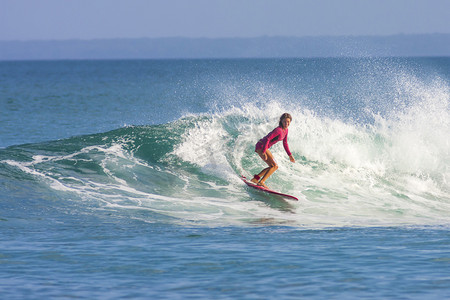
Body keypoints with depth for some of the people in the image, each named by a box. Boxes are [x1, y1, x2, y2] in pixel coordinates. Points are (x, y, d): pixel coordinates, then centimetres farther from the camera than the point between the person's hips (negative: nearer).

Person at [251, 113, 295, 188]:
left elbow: (285, 143, 18)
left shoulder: (285, 130, 6)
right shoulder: (278, 130, -23)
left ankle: (255, 179, 16)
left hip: (264, 148, 10)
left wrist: (290, 155, 16)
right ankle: (261, 182, -19)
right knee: (274, 166, -16)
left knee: (274, 166, 17)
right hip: (261, 146, -10)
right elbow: (267, 139, -27)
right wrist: (263, 152, -32)